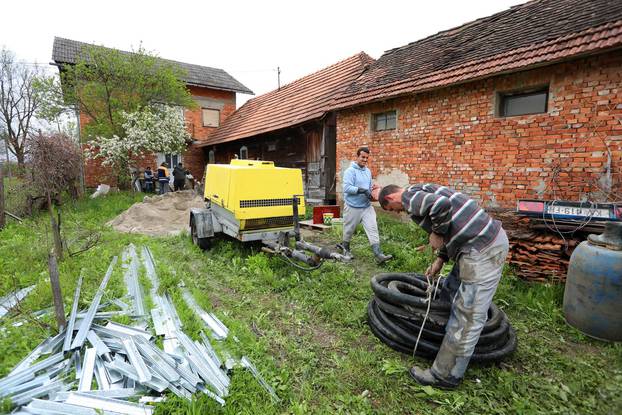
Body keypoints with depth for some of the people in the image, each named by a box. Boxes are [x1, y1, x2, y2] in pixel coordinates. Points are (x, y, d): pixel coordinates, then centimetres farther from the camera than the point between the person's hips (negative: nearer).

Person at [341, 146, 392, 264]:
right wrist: (361, 190, -29)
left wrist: (371, 192, -2)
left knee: (373, 229, -5)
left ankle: (378, 255, -7)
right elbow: (347, 188, -22)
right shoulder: (350, 171, -12)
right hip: (353, 207, -5)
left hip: (367, 206, 6)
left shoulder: (368, 171, 11)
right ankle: (346, 249, 36)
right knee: (349, 230, 12)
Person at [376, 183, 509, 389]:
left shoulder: (409, 196, -9)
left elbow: (442, 205, -31)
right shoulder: (421, 192, 20)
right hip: (489, 236, 11)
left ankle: (446, 375, 12)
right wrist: (440, 260, 20)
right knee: (449, 293, 23)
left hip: (483, 250, -11)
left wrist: (437, 234, -13)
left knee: (468, 316, -1)